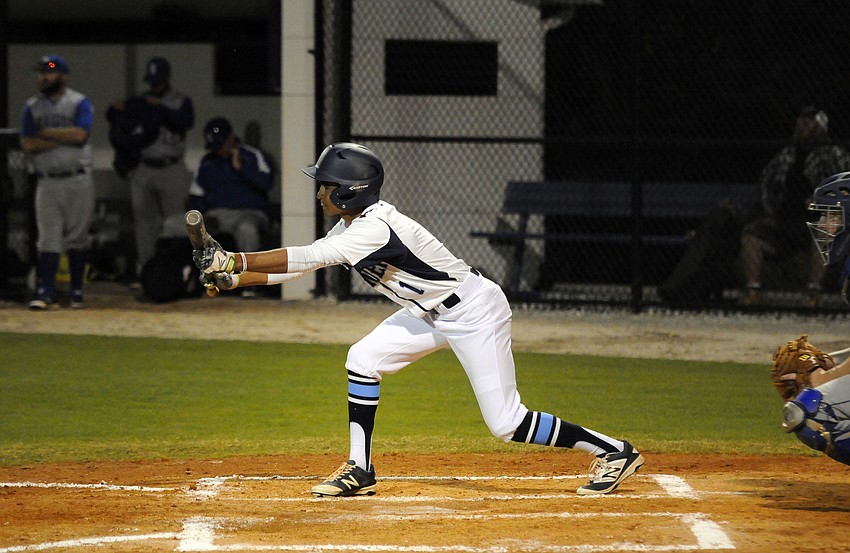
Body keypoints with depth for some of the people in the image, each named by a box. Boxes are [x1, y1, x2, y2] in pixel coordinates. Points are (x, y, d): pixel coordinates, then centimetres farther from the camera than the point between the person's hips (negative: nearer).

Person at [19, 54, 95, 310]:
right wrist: (64, 138, -11)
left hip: (78, 181, -2)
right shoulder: (32, 107, 7)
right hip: (47, 181, 2)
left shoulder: (79, 103, -1)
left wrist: (46, 133, -10)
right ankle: (46, 291, -8)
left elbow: (80, 135, -17)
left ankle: (77, 291, 11)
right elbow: (28, 144, -4)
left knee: (77, 238, 3)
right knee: (48, 238, -5)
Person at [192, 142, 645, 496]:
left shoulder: (376, 228, -29)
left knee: (505, 423, -9)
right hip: (434, 314, 9)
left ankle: (613, 452, 3)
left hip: (476, 313, -9)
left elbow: (305, 258, -31)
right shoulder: (352, 224, 1)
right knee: (363, 360, 0)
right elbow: (302, 264, 7)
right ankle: (360, 472, 8)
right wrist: (235, 278, 0)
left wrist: (232, 260, -27)